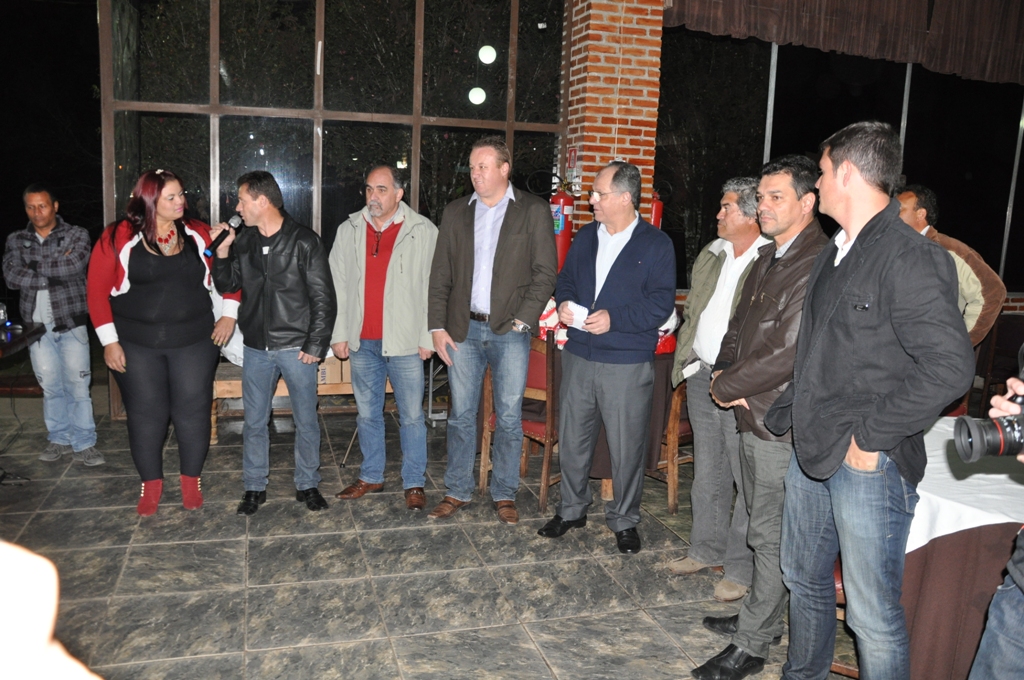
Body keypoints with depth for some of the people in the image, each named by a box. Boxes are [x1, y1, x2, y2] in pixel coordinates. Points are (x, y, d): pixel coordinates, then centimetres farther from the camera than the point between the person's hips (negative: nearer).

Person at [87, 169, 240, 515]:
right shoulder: (119, 237, -6)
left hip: (194, 343, 1)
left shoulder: (198, 234, 0)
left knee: (193, 412, 6)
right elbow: (97, 290, -5)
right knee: (145, 415, 8)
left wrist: (229, 314, 0)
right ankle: (151, 483, 27)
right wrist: (109, 340, -8)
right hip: (136, 346, -1)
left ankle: (191, 479, 26)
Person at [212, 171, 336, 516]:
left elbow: (324, 299, -10)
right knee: (254, 422, 11)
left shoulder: (304, 241, -10)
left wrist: (315, 345, -12)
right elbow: (226, 286, 14)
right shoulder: (243, 241, 5)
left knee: (306, 421, 7)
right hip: (256, 348, 4)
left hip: (296, 347, -4)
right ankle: (254, 487, 26)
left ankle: (307, 485, 23)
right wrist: (222, 251, -1)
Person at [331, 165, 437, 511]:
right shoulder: (349, 230, 7)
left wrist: (428, 337, -6)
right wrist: (338, 334, 6)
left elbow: (435, 287, -3)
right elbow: (336, 285, 10)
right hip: (362, 342, 4)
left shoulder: (423, 231, -3)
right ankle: (371, 477, 29)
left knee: (411, 416, 3)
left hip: (405, 342, -3)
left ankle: (414, 483, 17)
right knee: (367, 413, 14)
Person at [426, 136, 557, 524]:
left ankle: (505, 494, 19)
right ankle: (457, 491, 21)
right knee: (461, 415, 8)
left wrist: (522, 319, -10)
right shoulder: (455, 213, 10)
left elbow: (546, 272, -2)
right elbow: (440, 274, 10)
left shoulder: (533, 211, 1)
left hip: (509, 332, -2)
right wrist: (437, 326, 2)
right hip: (462, 330, 3)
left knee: (509, 417, 5)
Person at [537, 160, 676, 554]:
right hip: (579, 356, 5)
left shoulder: (656, 245, -6)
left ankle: (624, 520, 24)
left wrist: (614, 319, -22)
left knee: (627, 447, 5)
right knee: (571, 440, 14)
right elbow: (565, 279, 19)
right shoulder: (586, 237, 11)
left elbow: (661, 303, -12)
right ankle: (572, 510, 32)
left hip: (628, 363, -5)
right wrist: (564, 303, -3)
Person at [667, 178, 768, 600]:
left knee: (748, 481, 4)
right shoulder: (711, 255, 12)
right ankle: (707, 549, 34)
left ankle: (741, 569, 17)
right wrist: (686, 357, 12)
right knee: (707, 473, 19)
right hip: (701, 377, 8)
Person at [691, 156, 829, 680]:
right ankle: (763, 621, 36)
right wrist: (722, 372, -1)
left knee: (772, 536, 2)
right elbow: (738, 326, 19)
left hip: (783, 423, -9)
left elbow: (791, 351, -25)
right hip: (753, 415, 10)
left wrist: (727, 387, -13)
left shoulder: (818, 264, -19)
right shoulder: (768, 259, 13)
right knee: (763, 526, 20)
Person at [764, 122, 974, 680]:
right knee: (804, 580, 23)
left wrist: (871, 434, -19)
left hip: (868, 463, -9)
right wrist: (784, 412, 13)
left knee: (873, 615, 2)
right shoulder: (834, 254, 12)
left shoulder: (911, 259, -17)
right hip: (811, 450, 9)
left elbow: (950, 367, -24)